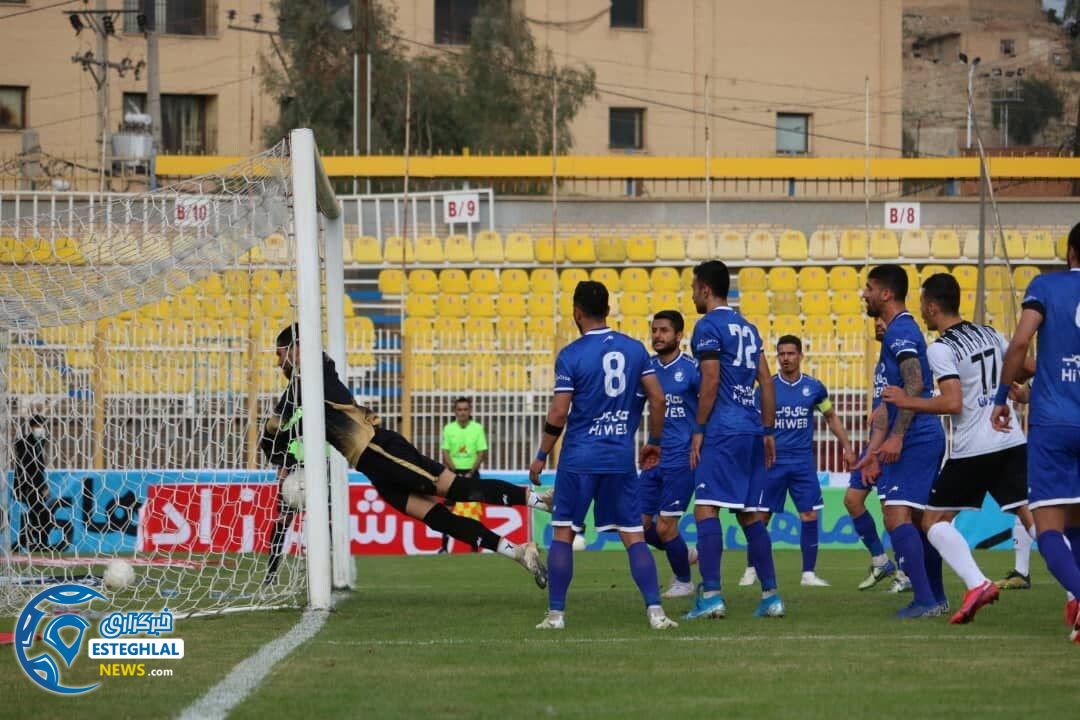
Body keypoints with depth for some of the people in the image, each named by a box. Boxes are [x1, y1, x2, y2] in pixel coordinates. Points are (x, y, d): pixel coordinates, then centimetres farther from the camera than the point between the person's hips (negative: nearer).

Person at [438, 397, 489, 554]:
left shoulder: (477, 428, -2)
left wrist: (471, 472, -12)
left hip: (471, 472, 0)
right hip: (454, 472, 0)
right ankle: (444, 545, -2)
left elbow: (482, 453, -3)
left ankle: (474, 545, 4)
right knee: (448, 508, -5)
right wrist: (456, 472, -13)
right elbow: (446, 453, -2)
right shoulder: (448, 429, 0)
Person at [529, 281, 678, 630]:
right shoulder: (635, 349, 4)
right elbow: (657, 398, 5)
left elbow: (558, 413, -9)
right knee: (634, 536, 4)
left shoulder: (571, 355, -7)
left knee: (563, 533, 7)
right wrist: (654, 441, 18)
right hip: (621, 458, 3)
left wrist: (541, 456, 2)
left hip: (579, 457, -3)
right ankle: (655, 611, -8)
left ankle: (556, 614, 5)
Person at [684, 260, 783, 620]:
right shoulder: (747, 328, 18)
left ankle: (711, 595, -17)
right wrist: (768, 431, 20)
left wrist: (699, 430, -9)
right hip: (752, 429, 8)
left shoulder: (708, 326, -5)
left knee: (706, 508, -9)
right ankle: (770, 595, 9)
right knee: (750, 515, 12)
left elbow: (711, 380, -13)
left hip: (722, 429, -8)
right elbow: (766, 381, 17)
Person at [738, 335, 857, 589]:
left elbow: (831, 418, 16)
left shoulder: (814, 387, 3)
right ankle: (752, 570, 12)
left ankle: (808, 573, 3)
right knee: (761, 517, -1)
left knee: (809, 516, -4)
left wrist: (847, 447, 11)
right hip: (772, 462, -1)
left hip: (803, 463, 1)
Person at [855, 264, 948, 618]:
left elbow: (915, 386, -23)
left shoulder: (900, 332, -11)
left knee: (897, 516, -15)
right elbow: (887, 402, 24)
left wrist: (896, 437, -26)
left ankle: (924, 600, -19)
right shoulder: (896, 334, 22)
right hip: (925, 438, 11)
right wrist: (875, 450, 23)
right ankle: (936, 597, 24)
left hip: (915, 439, -11)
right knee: (918, 519, 16)